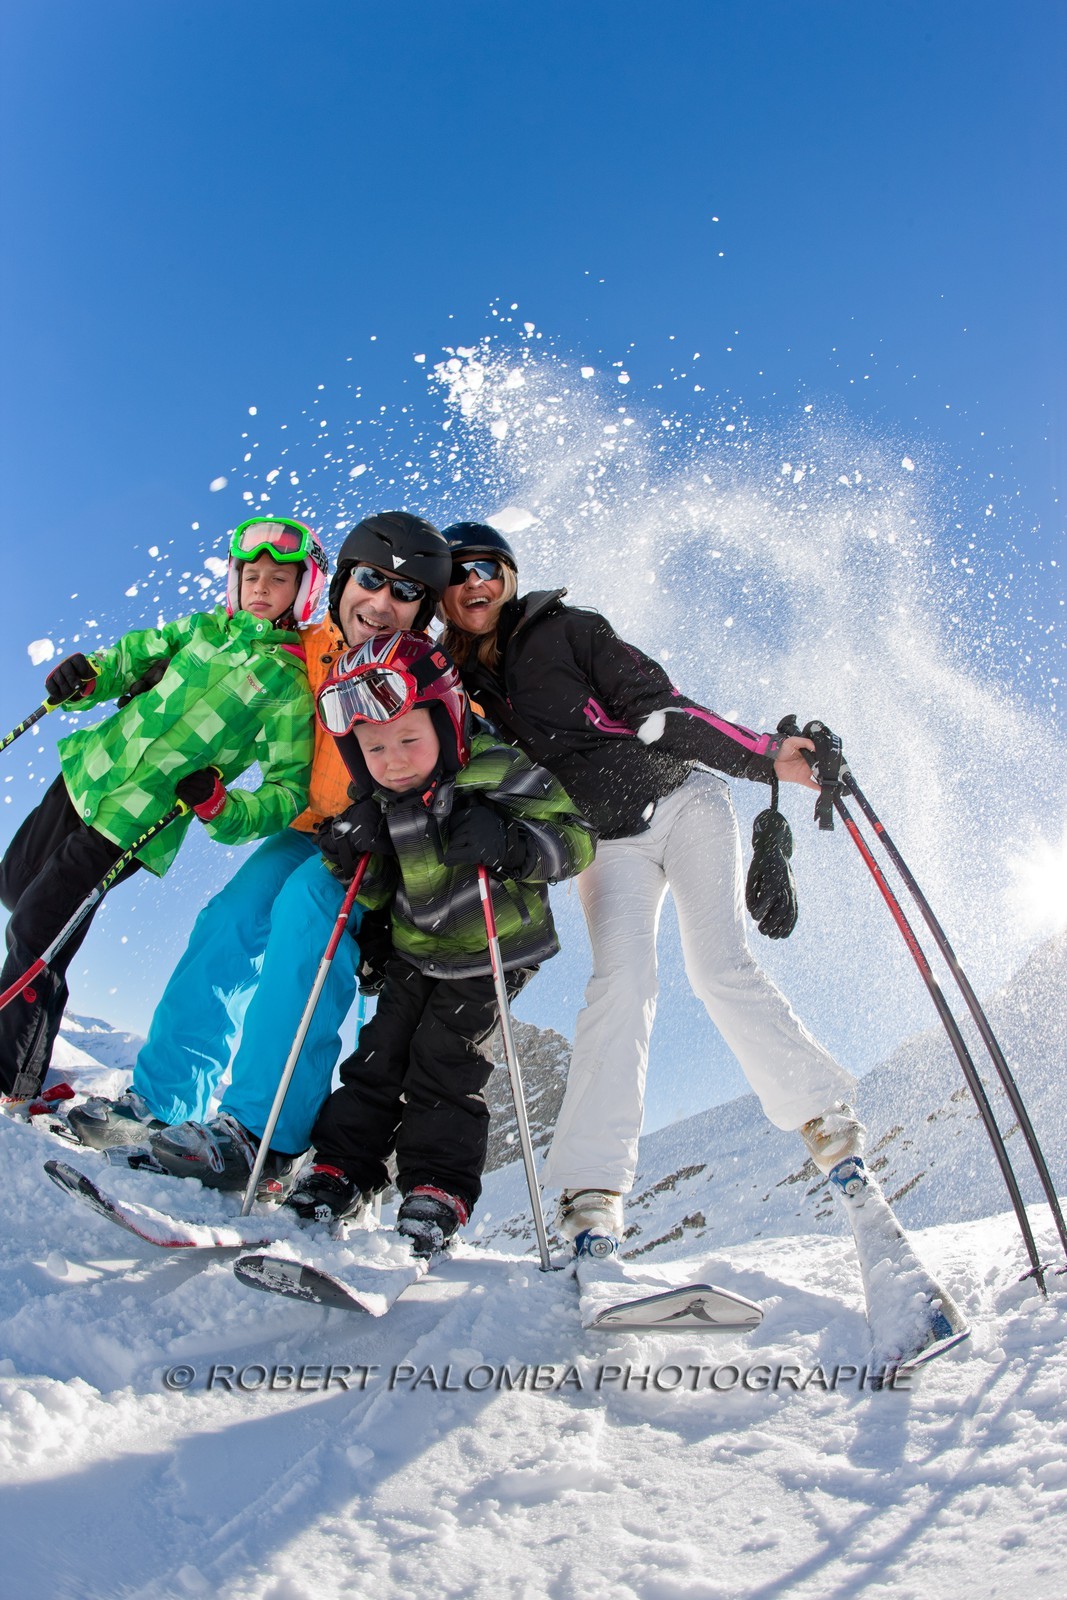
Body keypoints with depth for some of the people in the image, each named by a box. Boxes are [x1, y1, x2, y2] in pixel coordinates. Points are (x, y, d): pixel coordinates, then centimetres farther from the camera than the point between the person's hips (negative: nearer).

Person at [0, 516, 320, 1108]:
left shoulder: (293, 684, -12)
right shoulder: (205, 627, 4)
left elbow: (289, 791, -13)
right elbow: (134, 654, 13)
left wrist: (222, 809, -28)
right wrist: (88, 675, -9)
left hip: (137, 822, -6)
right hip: (88, 769, 6)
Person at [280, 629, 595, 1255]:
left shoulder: (495, 774, -22)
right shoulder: (376, 801, -4)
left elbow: (575, 837, -20)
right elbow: (376, 891, 5)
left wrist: (510, 844, -38)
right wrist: (355, 854, -16)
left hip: (494, 951, -5)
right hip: (415, 951, 5)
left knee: (446, 1059, -8)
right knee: (382, 1050, 4)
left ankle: (438, 1190, 4)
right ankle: (341, 1170, 15)